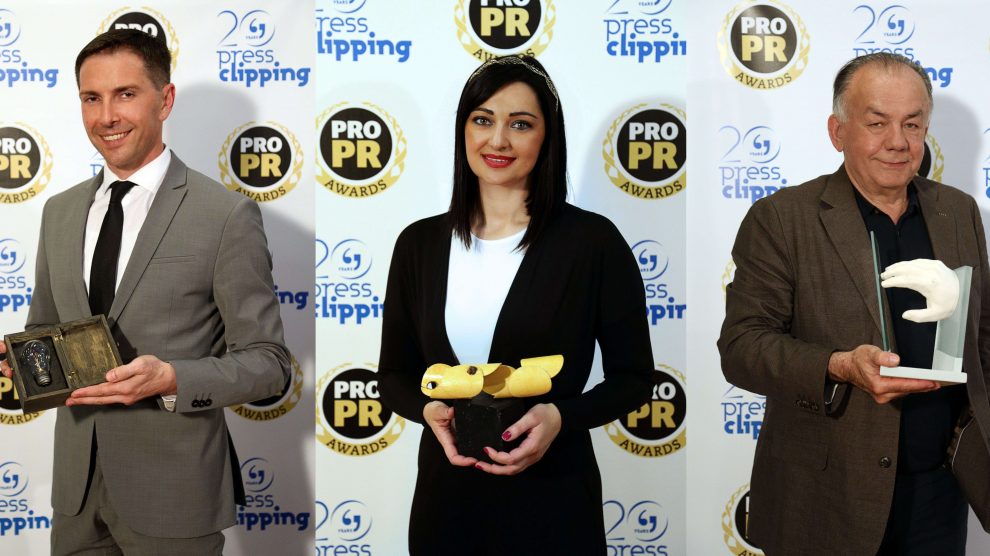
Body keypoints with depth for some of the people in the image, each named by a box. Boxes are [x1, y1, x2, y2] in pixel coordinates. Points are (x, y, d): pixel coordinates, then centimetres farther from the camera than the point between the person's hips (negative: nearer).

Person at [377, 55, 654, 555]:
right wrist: (429, 410, -12)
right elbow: (394, 374, 8)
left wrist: (559, 417, -19)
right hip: (446, 495, 3)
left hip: (551, 500, -3)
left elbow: (632, 376, -2)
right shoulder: (419, 244, 2)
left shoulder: (593, 242, -7)